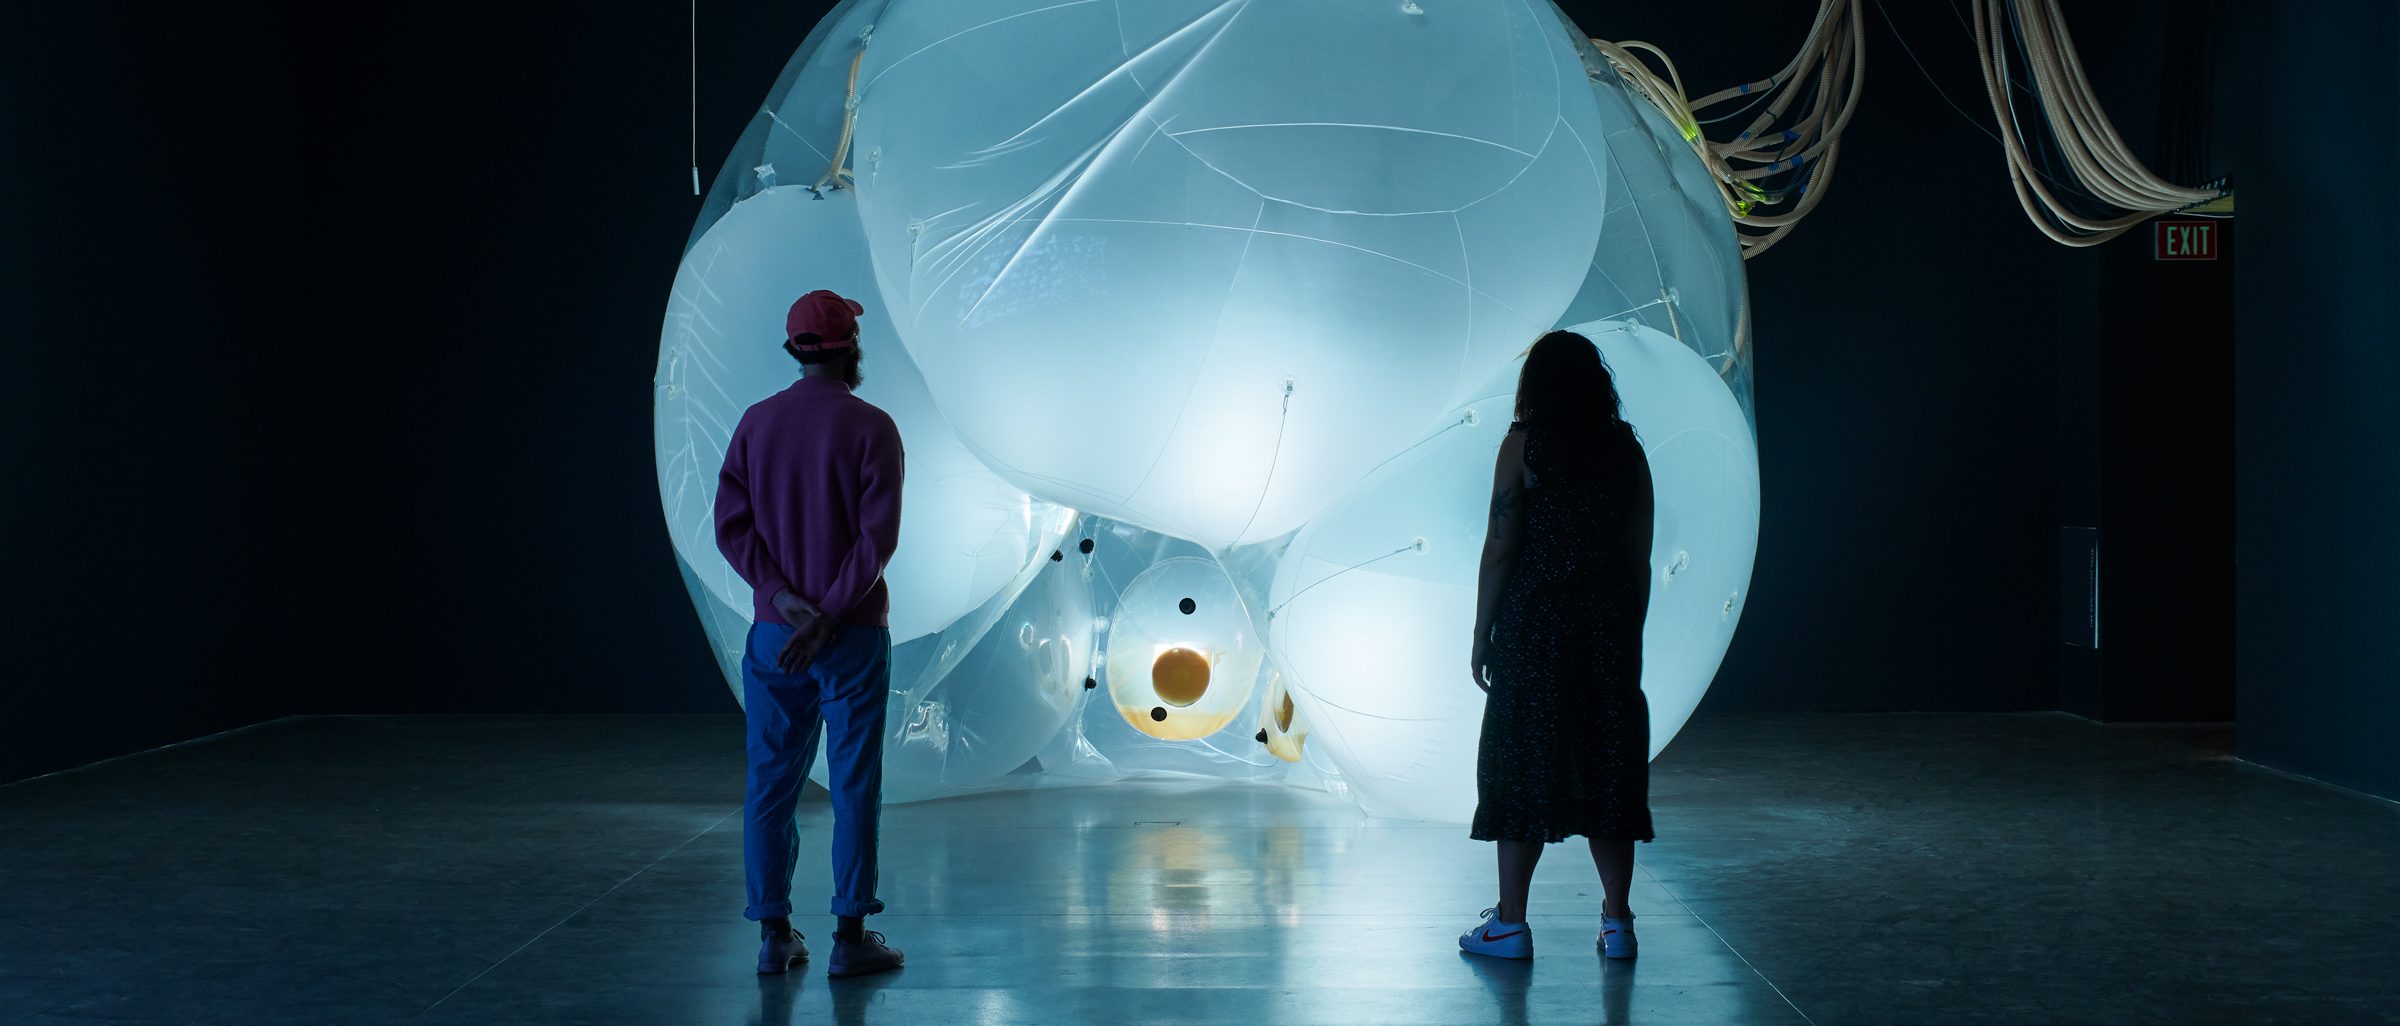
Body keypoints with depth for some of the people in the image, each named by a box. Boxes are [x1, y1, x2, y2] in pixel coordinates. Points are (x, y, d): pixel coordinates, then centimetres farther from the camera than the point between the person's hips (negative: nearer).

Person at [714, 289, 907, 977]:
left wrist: (782, 597, -8)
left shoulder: (756, 423, 5)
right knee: (853, 784, 2)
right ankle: (850, 938, 3)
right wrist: (827, 617, -13)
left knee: (771, 782, 8)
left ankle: (775, 935, 11)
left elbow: (731, 526, -1)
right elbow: (879, 535, -14)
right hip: (852, 634, -4)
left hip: (773, 633, 4)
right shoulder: (870, 428, -7)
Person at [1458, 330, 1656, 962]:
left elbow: (1499, 548, -8)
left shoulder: (1524, 444, -5)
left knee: (1524, 765, 2)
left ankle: (1511, 925, 5)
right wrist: (1628, 636, 16)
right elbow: (1640, 554, 8)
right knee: (1608, 766, 8)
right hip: (1611, 627, 4)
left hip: (1535, 626, -4)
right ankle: (1616, 922, 9)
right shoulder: (1627, 449, 7)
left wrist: (1482, 633, -2)